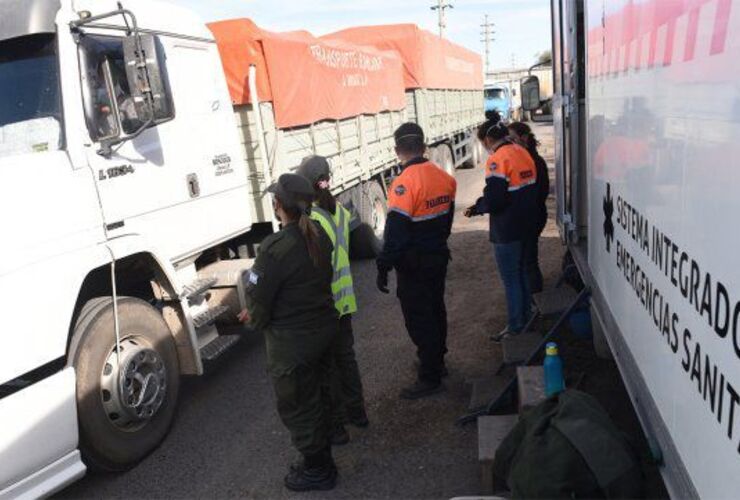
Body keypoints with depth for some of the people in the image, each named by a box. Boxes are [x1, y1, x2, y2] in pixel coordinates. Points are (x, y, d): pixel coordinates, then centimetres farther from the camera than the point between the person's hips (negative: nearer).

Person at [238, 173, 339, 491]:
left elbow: (257, 295, -18)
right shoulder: (319, 236, 0)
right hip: (324, 329, 8)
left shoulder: (276, 247, -26)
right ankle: (321, 461, 40)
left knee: (297, 408, 12)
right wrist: (258, 313, 11)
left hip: (292, 341, -8)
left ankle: (317, 471, 29)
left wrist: (257, 321, 6)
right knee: (316, 399, 23)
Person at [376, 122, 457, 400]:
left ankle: (430, 378, 13)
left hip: (413, 265, -8)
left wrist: (383, 268, -16)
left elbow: (395, 233, -23)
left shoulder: (404, 184, -23)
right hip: (439, 257, 8)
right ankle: (436, 362, 38)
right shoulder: (443, 177, 1)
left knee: (419, 318, 3)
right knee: (436, 310, 21)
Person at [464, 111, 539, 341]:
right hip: (527, 224, 9)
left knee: (510, 278, 4)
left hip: (507, 229, -9)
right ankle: (526, 316, 36)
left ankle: (515, 326, 16)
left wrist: (476, 208, -4)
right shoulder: (523, 153, 6)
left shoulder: (497, 160, -20)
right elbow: (531, 189, 12)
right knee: (520, 271, 23)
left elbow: (493, 200, -25)